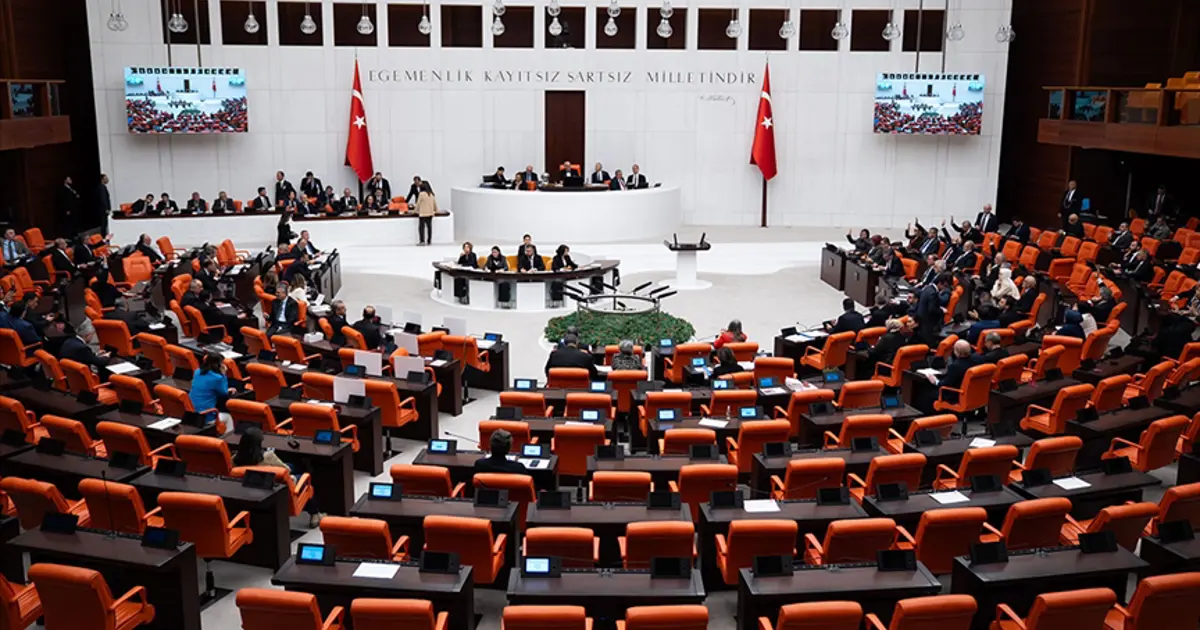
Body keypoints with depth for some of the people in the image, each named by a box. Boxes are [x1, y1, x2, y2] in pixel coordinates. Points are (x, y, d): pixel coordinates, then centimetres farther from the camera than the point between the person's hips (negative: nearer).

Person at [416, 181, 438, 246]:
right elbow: (435, 203, 11)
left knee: (421, 227, -3)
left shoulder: (422, 194, -12)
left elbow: (418, 203, -5)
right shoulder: (432, 194, 4)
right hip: (430, 213, 6)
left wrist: (417, 211, 9)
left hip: (422, 213, -6)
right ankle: (429, 241, 15)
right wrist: (435, 210, 25)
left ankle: (422, 241, -10)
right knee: (429, 227, 11)